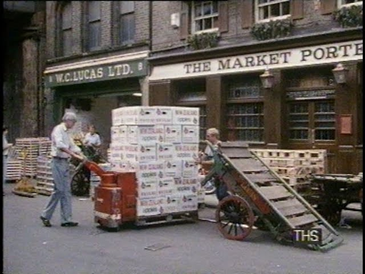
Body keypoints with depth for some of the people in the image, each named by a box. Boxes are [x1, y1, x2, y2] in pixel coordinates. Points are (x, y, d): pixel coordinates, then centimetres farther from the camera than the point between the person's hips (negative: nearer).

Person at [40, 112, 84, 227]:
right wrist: (73, 154, -27)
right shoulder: (58, 129, -9)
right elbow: (60, 145, -25)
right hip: (58, 161, -9)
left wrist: (83, 157, 4)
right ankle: (46, 215, 6)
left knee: (66, 191, 7)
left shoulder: (67, 132, 18)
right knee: (60, 190, -7)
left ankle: (66, 219, 10)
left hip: (65, 162, 9)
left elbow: (73, 146, 17)